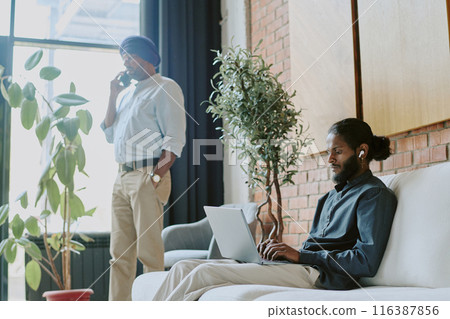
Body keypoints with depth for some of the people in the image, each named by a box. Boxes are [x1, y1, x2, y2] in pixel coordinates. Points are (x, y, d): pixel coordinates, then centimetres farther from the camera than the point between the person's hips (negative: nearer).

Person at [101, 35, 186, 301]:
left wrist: (156, 177, -17)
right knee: (120, 253, 7)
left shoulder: (165, 88, -1)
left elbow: (175, 140, -10)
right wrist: (113, 96, 13)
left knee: (149, 252, -8)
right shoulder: (128, 94, 24)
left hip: (147, 176, -8)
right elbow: (110, 135, 22)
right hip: (122, 177, 8)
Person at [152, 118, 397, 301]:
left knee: (205, 273, -21)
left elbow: (367, 262, -14)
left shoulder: (374, 195, 0)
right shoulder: (331, 197, 27)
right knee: (184, 267, -5)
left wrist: (299, 255, -13)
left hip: (318, 275, -8)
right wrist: (280, 251, 1)